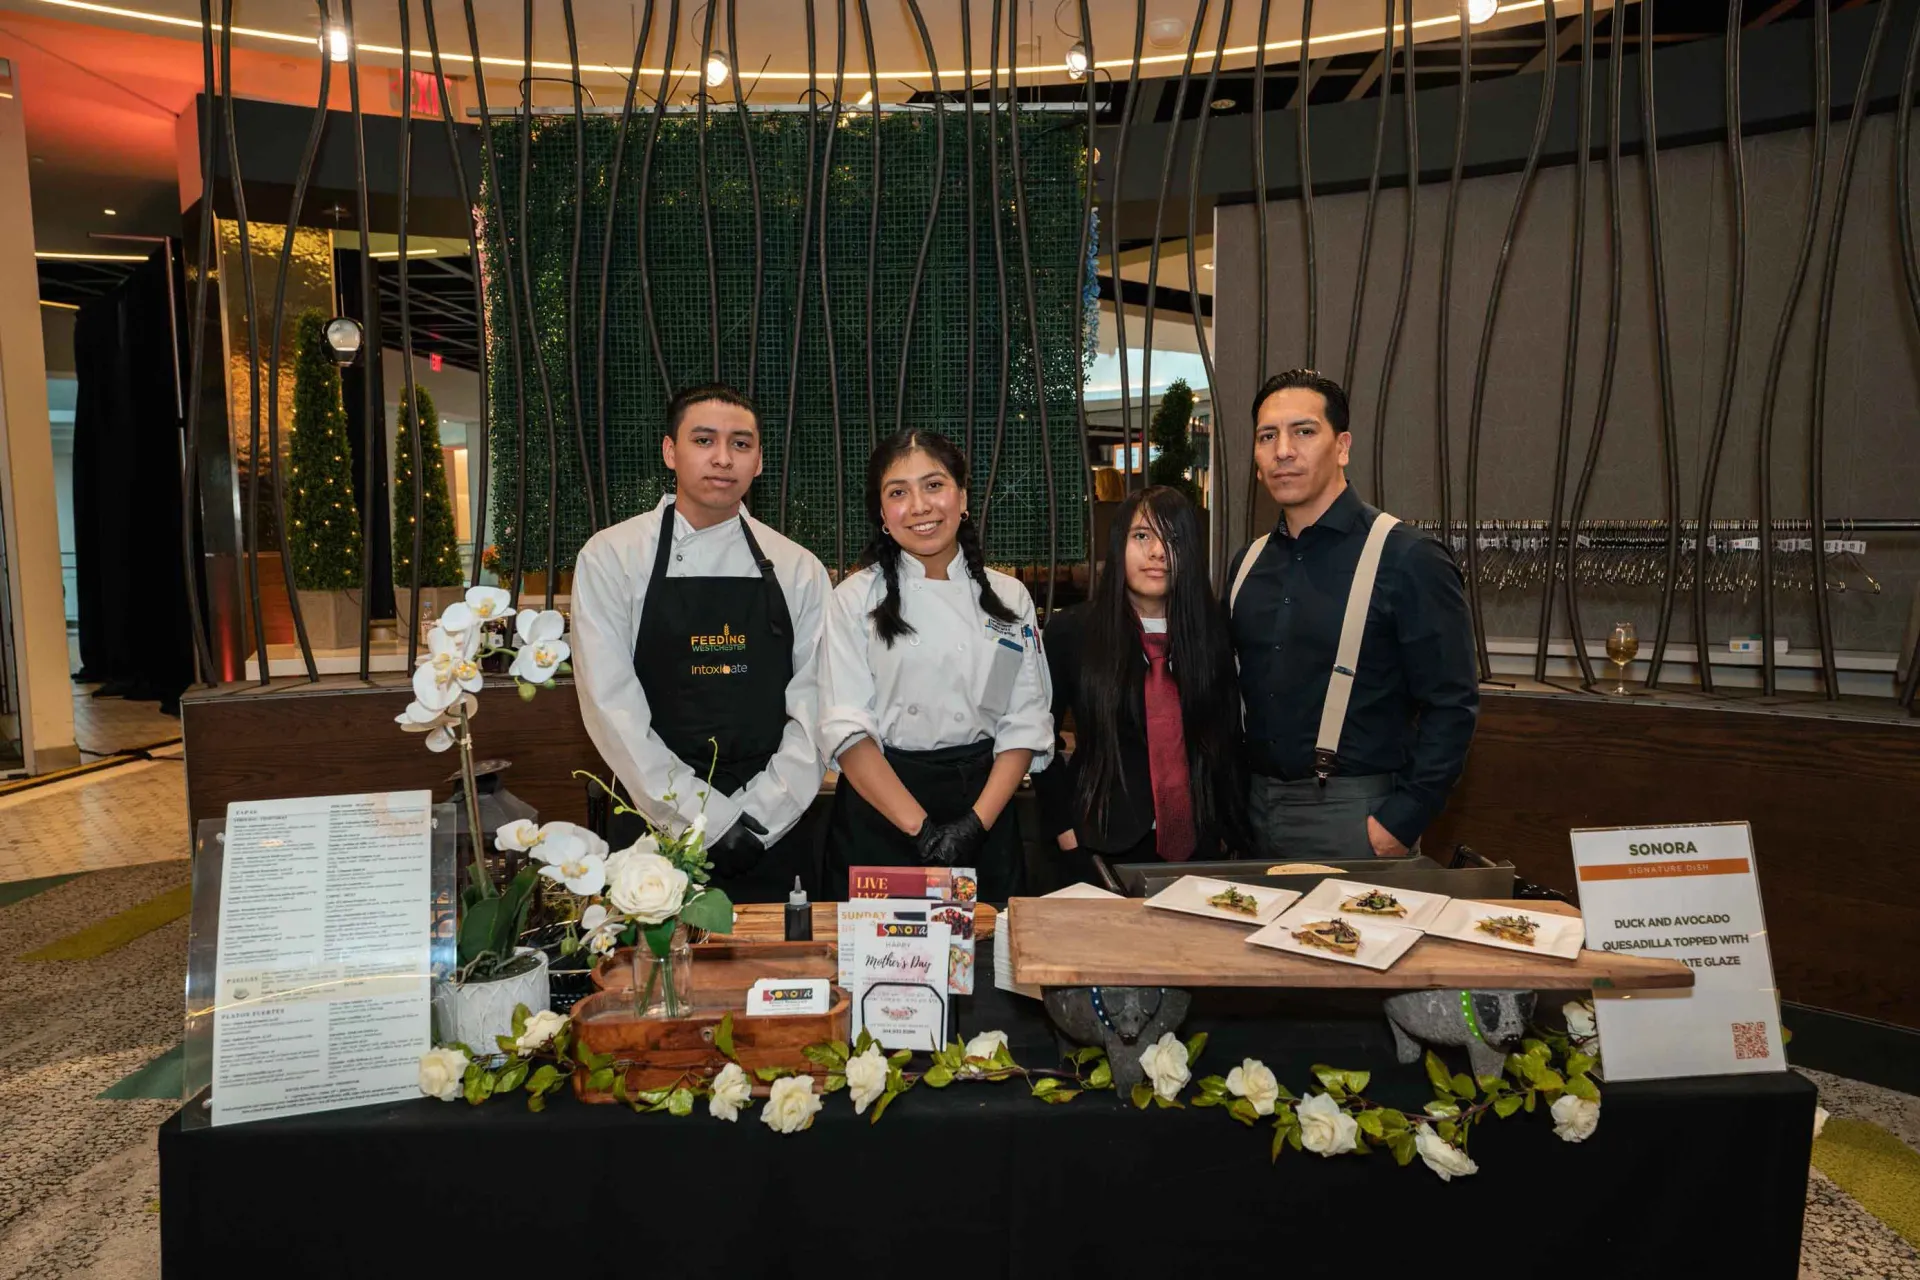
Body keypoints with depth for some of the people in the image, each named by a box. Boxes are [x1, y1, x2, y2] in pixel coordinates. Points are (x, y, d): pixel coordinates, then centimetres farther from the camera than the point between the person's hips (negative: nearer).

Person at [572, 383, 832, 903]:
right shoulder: (610, 557, -2)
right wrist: (710, 820, -14)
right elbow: (612, 707, -9)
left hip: (774, 835, 2)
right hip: (656, 831, -1)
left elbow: (813, 705, -1)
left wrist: (759, 817, -11)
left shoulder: (799, 569, 4)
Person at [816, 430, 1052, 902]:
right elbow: (846, 729, -9)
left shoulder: (1010, 598, 4)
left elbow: (1025, 723, 2)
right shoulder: (855, 599, -2)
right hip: (879, 816, -2)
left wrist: (977, 823, -10)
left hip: (983, 810, 2)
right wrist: (921, 827, -16)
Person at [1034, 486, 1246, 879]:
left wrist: (1234, 827, 2)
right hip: (1105, 845, -2)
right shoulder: (1071, 631, -5)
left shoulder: (1212, 630, 2)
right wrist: (1065, 831, -5)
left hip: (1198, 844, 2)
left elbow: (1228, 737, 5)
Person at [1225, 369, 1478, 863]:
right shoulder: (1247, 565, 8)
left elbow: (1452, 704, -13)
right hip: (1256, 812, 6)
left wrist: (1401, 822, -17)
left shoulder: (1407, 559, -10)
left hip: (1352, 817, -5)